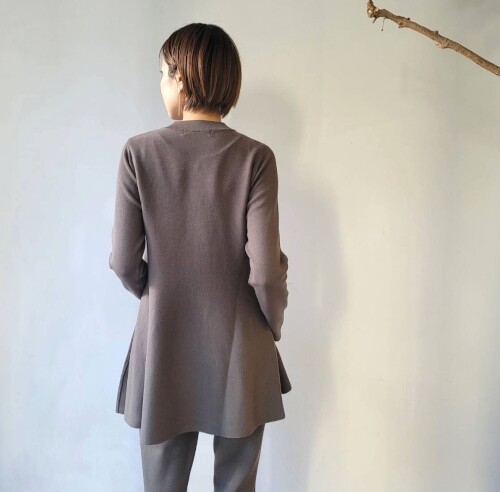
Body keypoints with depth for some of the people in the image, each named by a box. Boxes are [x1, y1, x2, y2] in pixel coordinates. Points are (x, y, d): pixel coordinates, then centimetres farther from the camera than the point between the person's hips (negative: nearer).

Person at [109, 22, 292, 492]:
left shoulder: (139, 152, -9)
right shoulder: (255, 156, -11)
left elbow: (124, 261, -7)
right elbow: (265, 268, -15)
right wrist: (273, 325, 5)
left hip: (164, 349, 1)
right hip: (238, 352, 0)